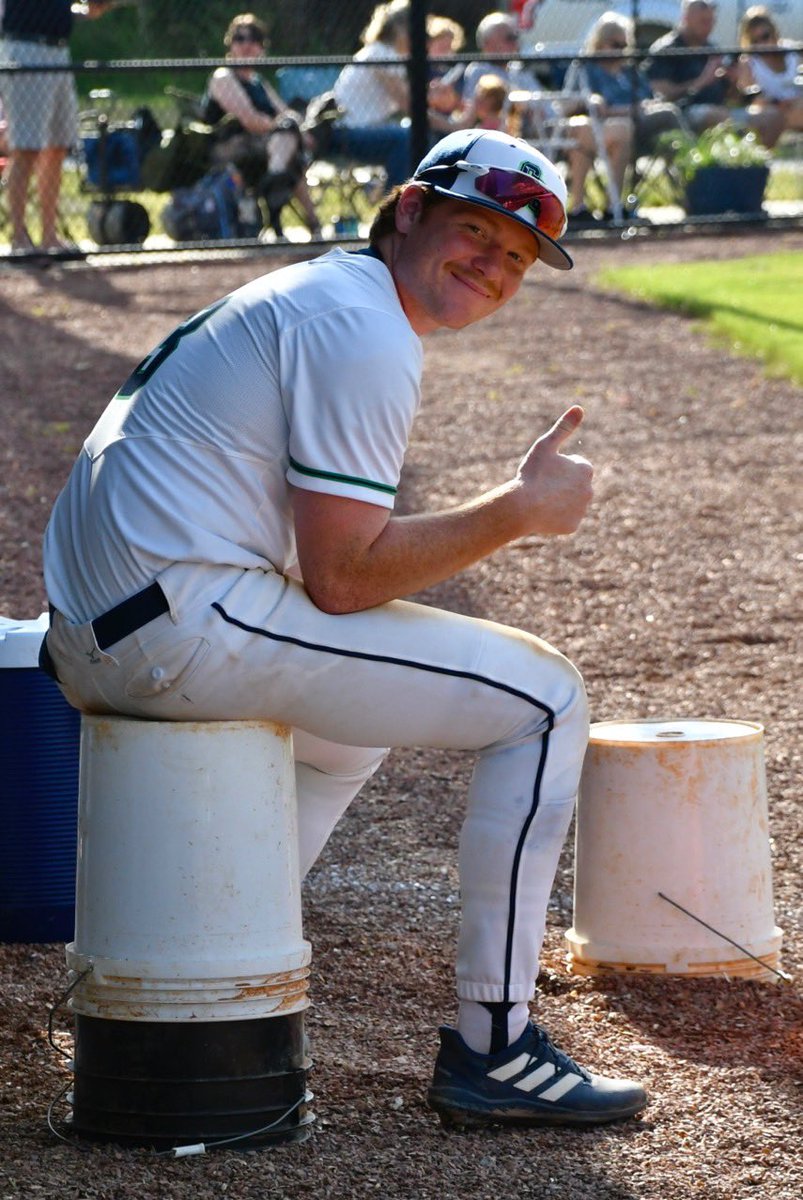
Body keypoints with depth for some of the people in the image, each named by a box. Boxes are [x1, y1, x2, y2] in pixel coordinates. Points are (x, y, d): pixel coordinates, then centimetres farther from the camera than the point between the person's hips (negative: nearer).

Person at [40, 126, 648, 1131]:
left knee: (348, 730, 38)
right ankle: (491, 1047, -2)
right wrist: (519, 511, -9)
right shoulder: (365, 331, -11)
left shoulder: (303, 295, 22)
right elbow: (341, 576, -16)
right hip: (183, 625, -10)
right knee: (542, 700, -3)